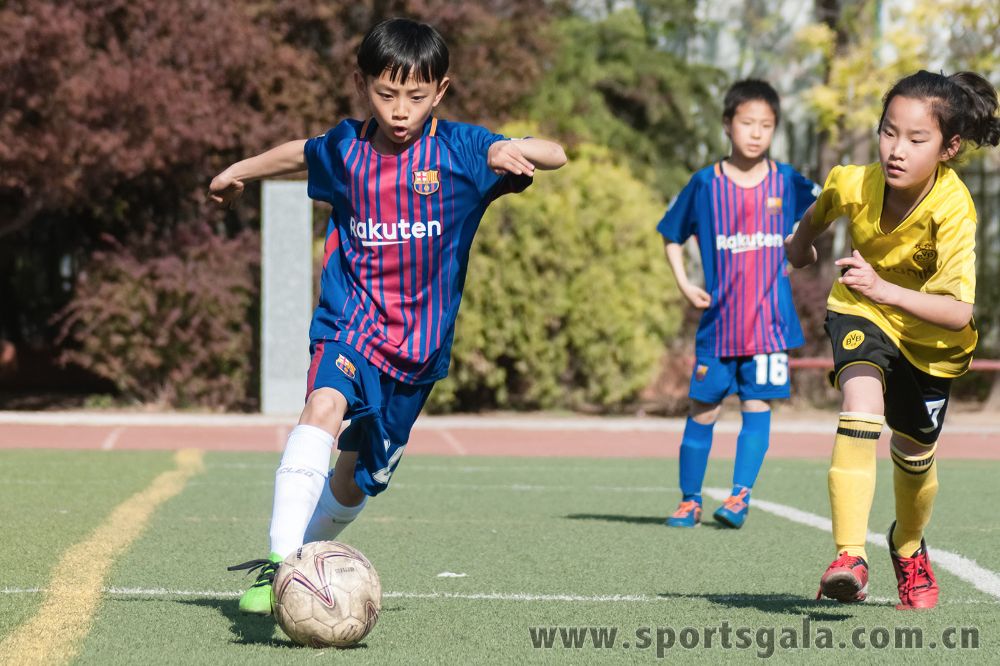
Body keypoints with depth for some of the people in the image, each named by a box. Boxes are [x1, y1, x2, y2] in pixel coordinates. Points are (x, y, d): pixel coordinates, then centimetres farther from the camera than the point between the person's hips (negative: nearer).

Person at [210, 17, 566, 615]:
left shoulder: (459, 149, -6)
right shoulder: (345, 149, 2)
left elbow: (555, 156, -15)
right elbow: (298, 154, 25)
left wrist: (512, 150, -36)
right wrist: (238, 173, 40)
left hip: (419, 341, 1)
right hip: (350, 322, -1)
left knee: (358, 476, 10)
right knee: (325, 408, -31)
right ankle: (278, 564, -38)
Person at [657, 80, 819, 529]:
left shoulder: (787, 182, 1)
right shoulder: (705, 184, -1)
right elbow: (672, 236, 10)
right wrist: (683, 283, -3)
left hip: (770, 319, 0)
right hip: (718, 319, 0)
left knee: (757, 405, -5)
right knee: (703, 407, 4)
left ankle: (740, 496, -2)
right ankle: (689, 500, 14)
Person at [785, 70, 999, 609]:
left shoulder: (953, 210, -36)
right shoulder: (853, 184, -26)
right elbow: (822, 208, 2)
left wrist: (883, 290, -59)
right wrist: (803, 239, 23)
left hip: (929, 339, 0)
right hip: (861, 312, 1)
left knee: (914, 454, 15)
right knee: (861, 409, -29)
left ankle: (908, 547, 48)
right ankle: (849, 557, -35)